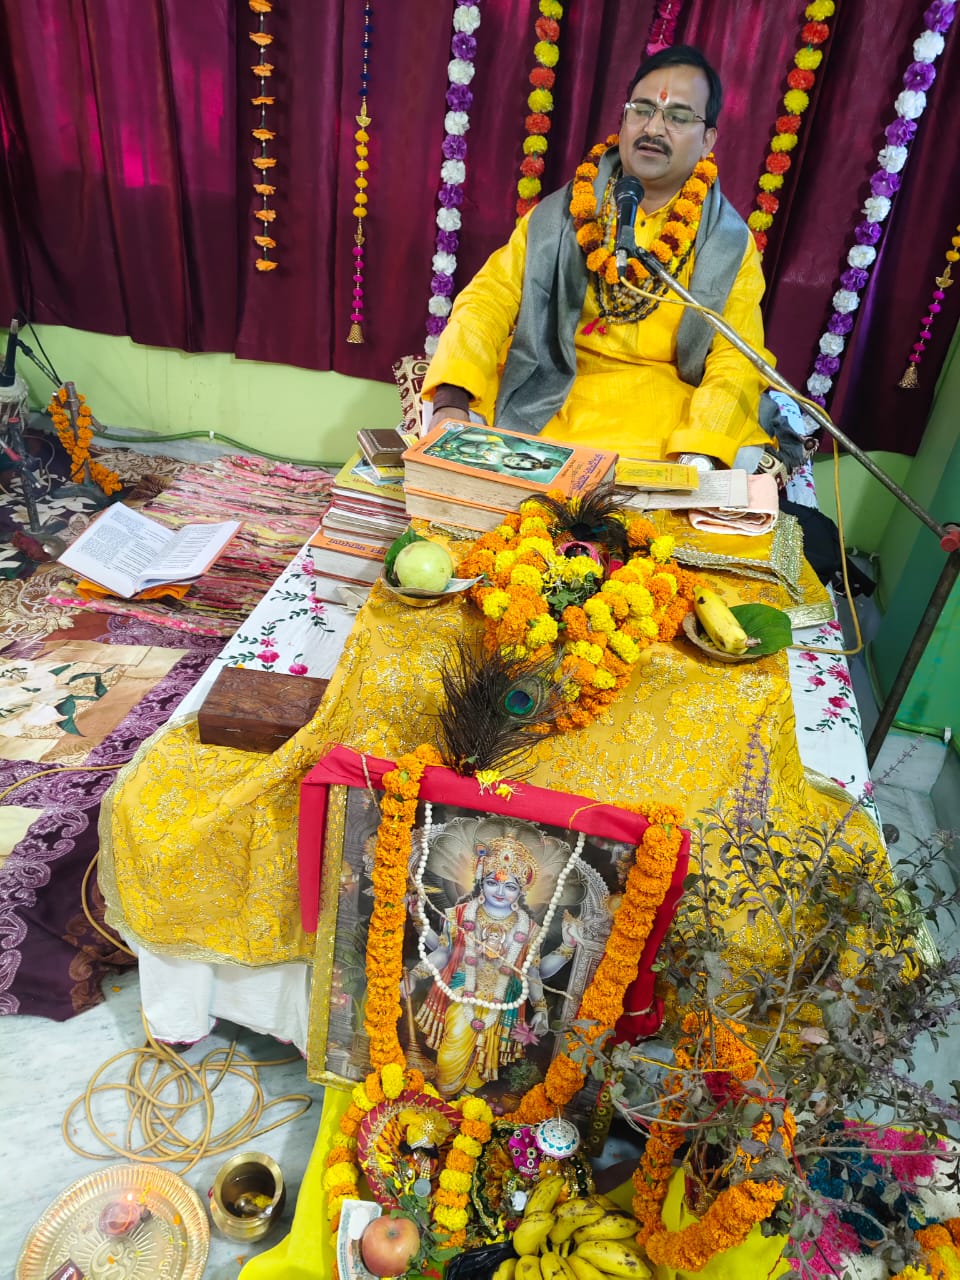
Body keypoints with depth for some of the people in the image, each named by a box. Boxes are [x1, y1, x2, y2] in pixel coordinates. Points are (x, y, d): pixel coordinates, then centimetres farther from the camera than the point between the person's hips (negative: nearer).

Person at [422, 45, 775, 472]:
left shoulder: (730, 245, 4)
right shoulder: (560, 214, 7)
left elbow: (737, 362, -4)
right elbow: (489, 298, -1)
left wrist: (698, 454, -25)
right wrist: (451, 402, -21)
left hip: (662, 425, -1)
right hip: (544, 409, 2)